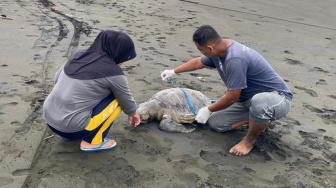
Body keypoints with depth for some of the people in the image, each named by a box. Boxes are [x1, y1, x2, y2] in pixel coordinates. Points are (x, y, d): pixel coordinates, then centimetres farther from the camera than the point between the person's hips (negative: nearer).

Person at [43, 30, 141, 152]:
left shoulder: (79, 55, 6)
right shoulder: (113, 72, -11)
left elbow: (57, 78, 18)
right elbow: (126, 100, 5)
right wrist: (133, 113, 25)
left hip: (49, 120, 8)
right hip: (71, 127, -7)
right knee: (117, 99, 3)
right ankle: (92, 142, 7)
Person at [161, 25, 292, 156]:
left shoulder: (235, 59, -34)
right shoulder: (220, 50, -4)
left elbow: (232, 97, -28)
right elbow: (198, 62, 16)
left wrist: (208, 110, -12)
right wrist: (173, 72, 28)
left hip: (277, 97, -8)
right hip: (249, 98, 9)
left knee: (260, 102, -45)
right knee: (215, 122, 0)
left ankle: (250, 140, -15)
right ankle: (259, 119, 13)